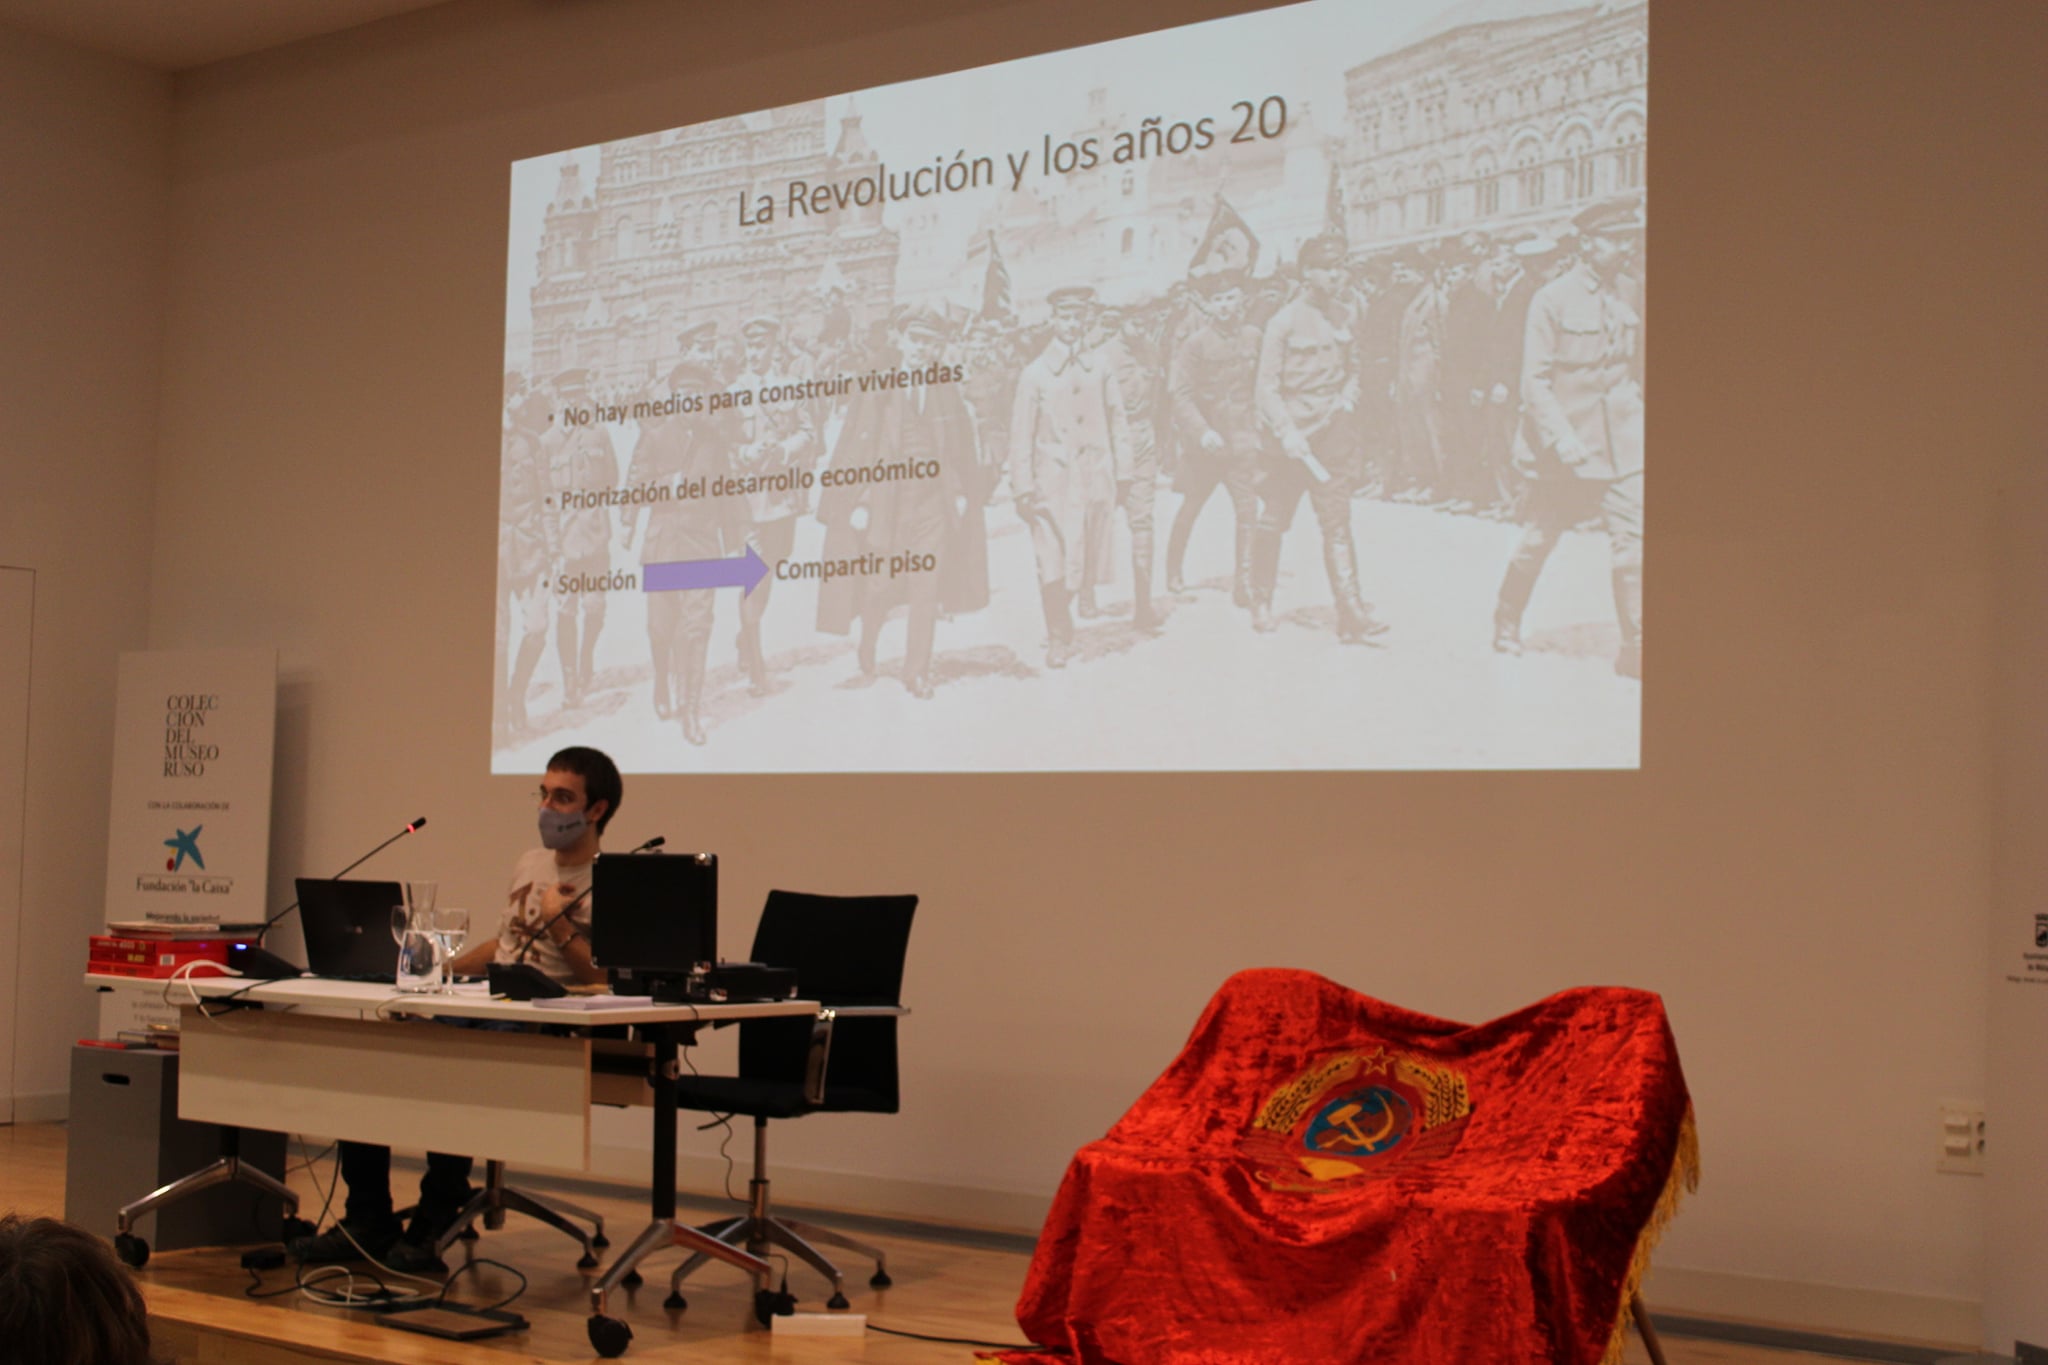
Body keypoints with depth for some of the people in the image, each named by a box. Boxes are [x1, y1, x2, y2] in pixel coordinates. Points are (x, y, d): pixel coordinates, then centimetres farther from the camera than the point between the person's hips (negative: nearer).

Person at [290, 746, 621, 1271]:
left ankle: (434, 1227, -19)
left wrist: (558, 922, -17)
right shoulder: (530, 863, 21)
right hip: (479, 1009, 8)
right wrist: (440, 970, 19)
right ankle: (367, 1222, -4)